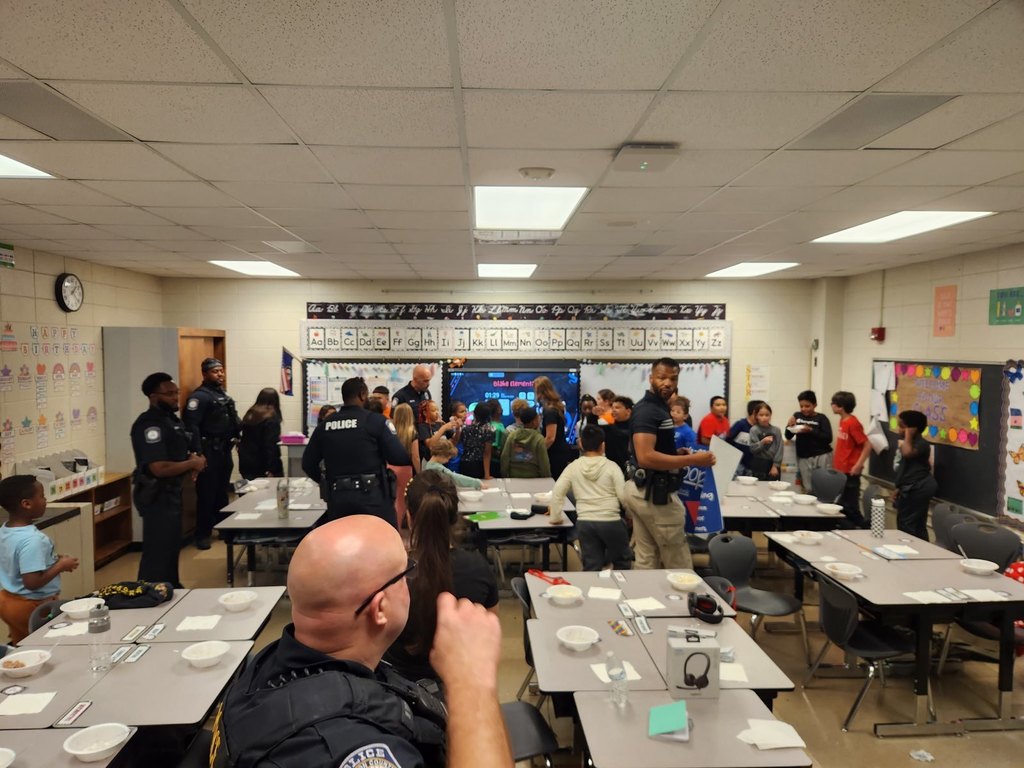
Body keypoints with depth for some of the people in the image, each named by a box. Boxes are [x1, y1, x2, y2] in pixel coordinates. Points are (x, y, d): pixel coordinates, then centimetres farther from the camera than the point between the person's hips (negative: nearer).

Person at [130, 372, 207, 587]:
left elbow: (179, 453, 21)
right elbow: (160, 468, -29)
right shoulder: (149, 425, -20)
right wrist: (192, 464, -16)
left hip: (171, 492, 10)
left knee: (171, 546, 20)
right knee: (158, 550, -5)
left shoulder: (173, 419, 11)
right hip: (156, 495, -10)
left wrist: (194, 459, -2)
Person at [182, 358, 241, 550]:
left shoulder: (224, 395, 16)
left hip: (224, 450, 8)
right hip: (209, 451, -8)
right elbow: (191, 425, -21)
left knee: (222, 492, 17)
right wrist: (198, 453, -26)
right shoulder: (200, 396, -13)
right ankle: (203, 535, 5)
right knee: (207, 494, -4)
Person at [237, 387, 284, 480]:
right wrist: (271, 470, -20)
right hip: (263, 467, -7)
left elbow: (244, 441, 15)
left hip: (246, 465, 7)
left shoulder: (249, 416, 10)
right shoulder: (272, 419, -11)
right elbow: (271, 446, -18)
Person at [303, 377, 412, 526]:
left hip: (337, 497, 4)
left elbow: (308, 464, 10)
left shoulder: (324, 425, 7)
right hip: (372, 496, -4)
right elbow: (398, 457, -11)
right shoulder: (376, 420, -6)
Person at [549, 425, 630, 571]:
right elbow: (623, 496, -5)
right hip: (611, 521, -2)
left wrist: (555, 517, 12)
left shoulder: (573, 467, 3)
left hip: (584, 523, 2)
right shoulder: (611, 466, -3)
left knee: (592, 568, 9)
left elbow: (557, 493, 1)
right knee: (623, 562, 20)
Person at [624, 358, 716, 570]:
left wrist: (682, 456, 11)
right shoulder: (648, 410, -18)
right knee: (679, 565, 2)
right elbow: (646, 457, -30)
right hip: (655, 493, -10)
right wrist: (693, 460, -26)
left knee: (646, 560, 14)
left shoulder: (658, 407, 13)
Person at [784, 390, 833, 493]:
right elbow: (788, 437, 10)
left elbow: (828, 438, -12)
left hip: (821, 457, -4)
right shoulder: (797, 416, 9)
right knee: (808, 490, 5)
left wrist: (810, 430, -19)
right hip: (803, 458, 4)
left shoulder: (822, 418, -2)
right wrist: (789, 426, -9)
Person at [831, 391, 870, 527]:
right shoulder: (842, 421, 8)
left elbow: (867, 446, -18)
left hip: (849, 472, -9)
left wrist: (858, 465, -19)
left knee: (850, 506, -2)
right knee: (841, 505, 14)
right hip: (840, 470, 9)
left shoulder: (853, 423, -16)